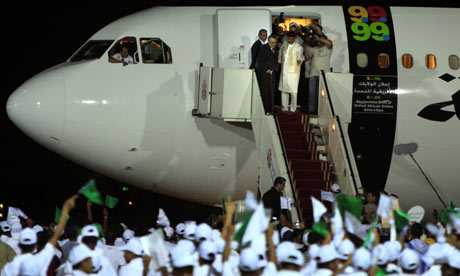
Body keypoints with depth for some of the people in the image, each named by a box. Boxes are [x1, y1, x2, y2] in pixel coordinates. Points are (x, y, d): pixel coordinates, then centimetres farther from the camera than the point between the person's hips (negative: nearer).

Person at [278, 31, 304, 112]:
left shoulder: (298, 47, -9)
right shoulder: (284, 45, 9)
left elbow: (300, 54, -26)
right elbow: (280, 54, 23)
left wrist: (299, 60, -45)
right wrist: (279, 62, 20)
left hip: (293, 71, -6)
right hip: (284, 71, 6)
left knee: (293, 90, -5)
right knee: (283, 90, 9)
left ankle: (293, 109, 3)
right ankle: (284, 108, 17)